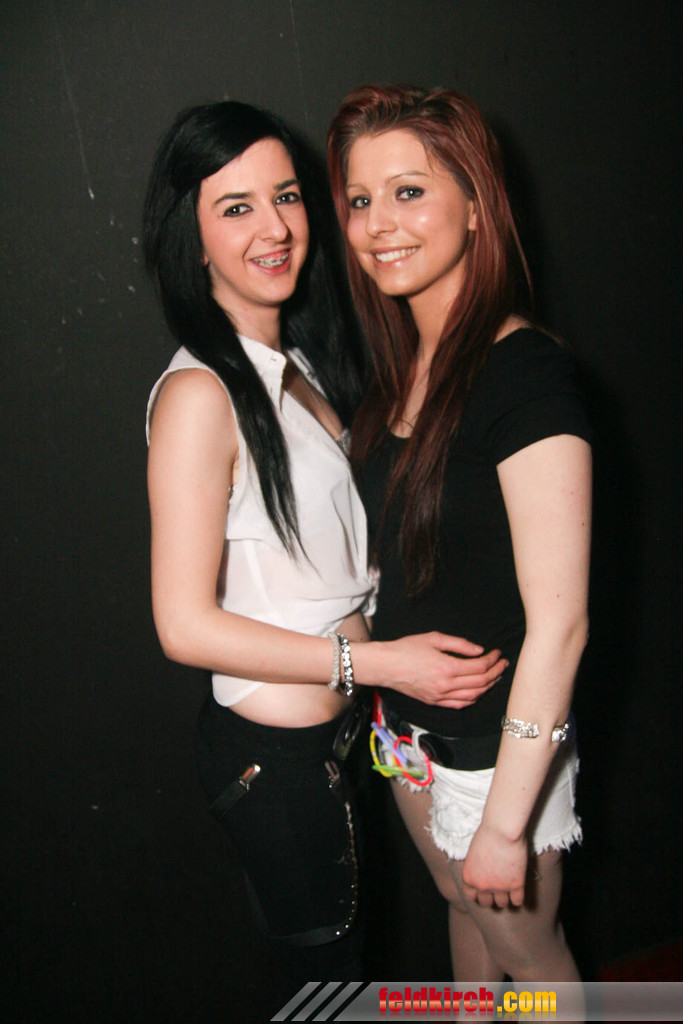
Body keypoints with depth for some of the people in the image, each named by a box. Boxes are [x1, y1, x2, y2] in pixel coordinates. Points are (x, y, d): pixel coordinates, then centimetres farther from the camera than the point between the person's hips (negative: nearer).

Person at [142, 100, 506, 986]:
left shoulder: (301, 362, 5)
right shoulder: (199, 394, -22)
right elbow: (186, 625, -23)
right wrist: (377, 662, -22)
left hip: (335, 722, 8)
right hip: (272, 747, -8)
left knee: (344, 955, 26)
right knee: (324, 974, 15)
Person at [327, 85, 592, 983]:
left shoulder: (525, 372, -25)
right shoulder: (405, 363, 0)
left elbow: (559, 623, -25)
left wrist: (505, 821, -21)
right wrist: (382, 673, 11)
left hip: (498, 739, -7)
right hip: (412, 724, 7)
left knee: (525, 948, 19)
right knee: (463, 905, 30)